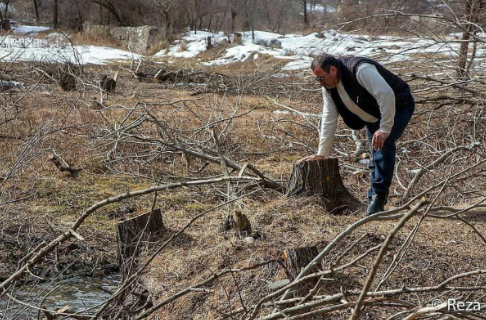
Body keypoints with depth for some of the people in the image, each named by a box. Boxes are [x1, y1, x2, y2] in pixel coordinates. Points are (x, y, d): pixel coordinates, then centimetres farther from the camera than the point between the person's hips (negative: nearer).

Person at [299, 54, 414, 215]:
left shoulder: (361, 70, -35)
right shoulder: (328, 86, -9)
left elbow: (386, 94, -41)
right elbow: (329, 119, -5)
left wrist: (385, 129, -40)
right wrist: (322, 153, -7)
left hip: (399, 106, -8)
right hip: (374, 116, 8)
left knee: (384, 143, -26)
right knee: (376, 154, 8)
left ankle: (379, 197, -22)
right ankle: (374, 199, 16)